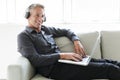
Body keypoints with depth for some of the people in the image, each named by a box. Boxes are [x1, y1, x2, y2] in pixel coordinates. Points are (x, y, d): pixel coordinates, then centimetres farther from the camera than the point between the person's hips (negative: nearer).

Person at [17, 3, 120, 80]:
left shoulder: (45, 29, 18)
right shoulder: (23, 36, -2)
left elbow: (66, 31, 29)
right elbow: (35, 60, -15)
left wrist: (76, 41, 7)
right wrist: (62, 55, -19)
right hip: (53, 68, -7)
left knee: (110, 62, -6)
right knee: (109, 69, -17)